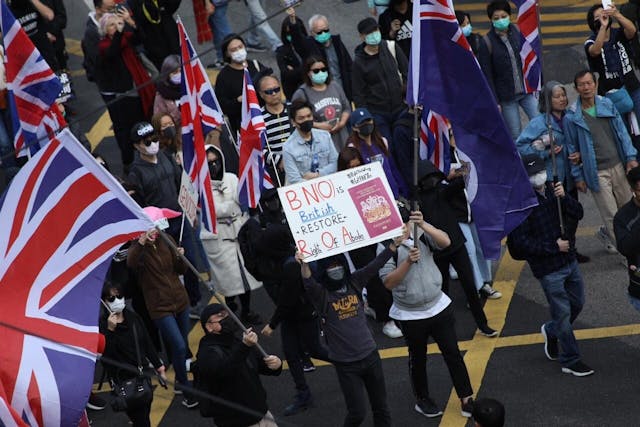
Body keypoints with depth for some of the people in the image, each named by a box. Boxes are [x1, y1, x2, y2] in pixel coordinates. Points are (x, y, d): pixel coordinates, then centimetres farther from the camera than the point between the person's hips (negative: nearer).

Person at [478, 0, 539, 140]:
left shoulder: (518, 32, 0)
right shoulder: (487, 42, -9)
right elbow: (487, 75, -7)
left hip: (527, 91, 3)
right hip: (506, 95, -3)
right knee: (515, 135, 2)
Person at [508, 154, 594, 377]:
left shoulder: (552, 192, 7)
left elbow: (578, 214, 0)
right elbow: (520, 241, -19)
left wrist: (564, 197, -19)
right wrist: (553, 246, -18)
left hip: (569, 260, 7)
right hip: (548, 269, -7)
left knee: (577, 303, 20)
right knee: (563, 313, 0)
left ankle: (551, 331, 44)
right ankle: (571, 361, 13)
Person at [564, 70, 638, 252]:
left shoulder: (607, 105, 3)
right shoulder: (572, 117, -8)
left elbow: (622, 132, 7)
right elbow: (572, 149, -1)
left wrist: (630, 158, 0)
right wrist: (578, 176, -1)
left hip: (618, 166, 4)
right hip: (596, 173, -4)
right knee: (612, 215, -2)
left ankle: (606, 233, 37)